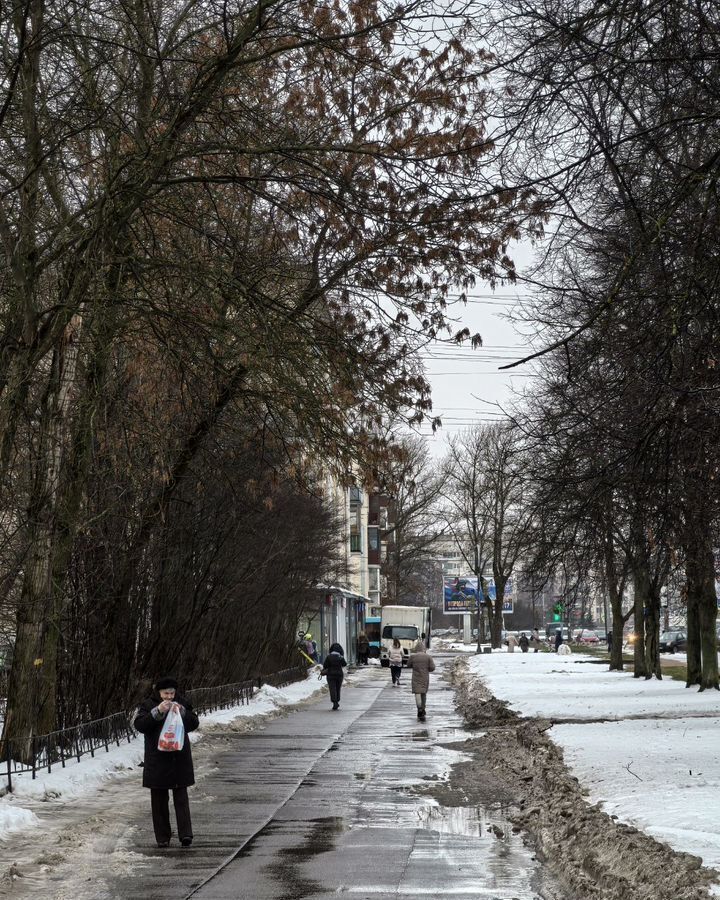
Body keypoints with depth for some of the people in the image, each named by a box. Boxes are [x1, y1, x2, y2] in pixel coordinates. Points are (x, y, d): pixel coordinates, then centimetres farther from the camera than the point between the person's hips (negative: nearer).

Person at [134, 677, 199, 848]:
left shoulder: (182, 704, 5)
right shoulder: (148, 705, -1)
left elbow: (194, 723, -1)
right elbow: (140, 724, -14)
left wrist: (182, 712, -18)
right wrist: (158, 711, -23)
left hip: (180, 759, 1)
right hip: (157, 760, -1)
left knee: (181, 797, -2)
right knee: (159, 799, 4)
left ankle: (185, 834, -6)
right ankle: (162, 837, 10)